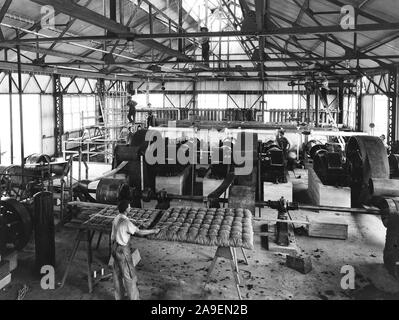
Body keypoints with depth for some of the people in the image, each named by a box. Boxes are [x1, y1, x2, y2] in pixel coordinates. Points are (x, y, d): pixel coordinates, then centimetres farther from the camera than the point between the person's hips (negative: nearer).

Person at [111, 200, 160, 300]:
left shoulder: (116, 218, 1)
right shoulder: (126, 222, -25)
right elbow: (140, 233, -19)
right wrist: (154, 231, -7)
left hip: (115, 248, 9)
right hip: (123, 251, -9)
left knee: (117, 273, 19)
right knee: (129, 276, 2)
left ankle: (119, 296, 32)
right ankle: (133, 298, 10)